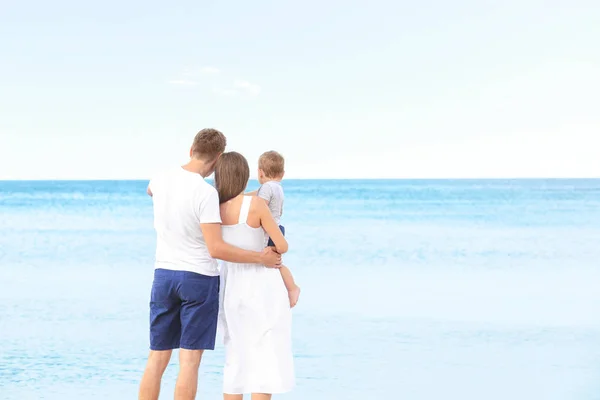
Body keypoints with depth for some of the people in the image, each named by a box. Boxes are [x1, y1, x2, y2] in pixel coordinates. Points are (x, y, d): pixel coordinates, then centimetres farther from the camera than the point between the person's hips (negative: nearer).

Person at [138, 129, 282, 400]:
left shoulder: (161, 179, 2)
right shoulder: (206, 193, -17)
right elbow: (216, 249, -19)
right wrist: (261, 258, -9)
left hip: (163, 275, 6)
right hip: (199, 278, -6)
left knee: (157, 358, 10)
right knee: (189, 360, -1)